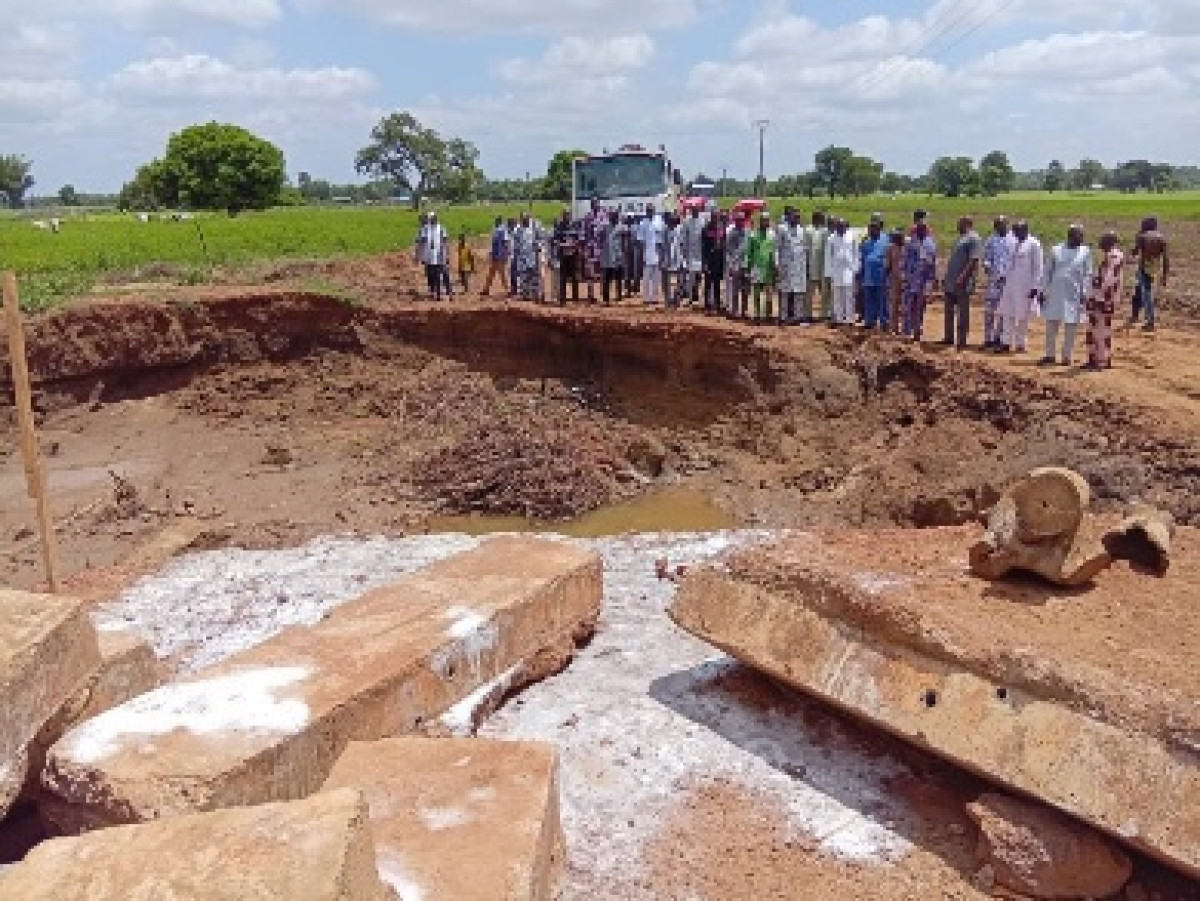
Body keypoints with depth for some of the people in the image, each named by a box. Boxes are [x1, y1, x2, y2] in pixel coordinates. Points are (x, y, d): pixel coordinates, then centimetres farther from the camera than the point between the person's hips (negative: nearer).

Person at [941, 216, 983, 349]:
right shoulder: (961, 238, 20)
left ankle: (962, 341, -1)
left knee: (962, 313, -4)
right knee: (949, 311, 13)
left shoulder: (974, 239, -9)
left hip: (962, 283, -10)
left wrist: (962, 277, -25)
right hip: (950, 282, 10)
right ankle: (949, 338, 22)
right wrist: (946, 277, 19)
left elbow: (974, 261, -19)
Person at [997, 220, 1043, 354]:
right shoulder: (1016, 244, 13)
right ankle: (1006, 343, 12)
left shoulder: (1033, 244, -8)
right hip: (1010, 284, 7)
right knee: (1007, 314, 6)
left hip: (1025, 286, -7)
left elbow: (1038, 267, -10)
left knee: (1022, 317, 0)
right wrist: (1005, 276, 11)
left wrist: (1035, 286, -13)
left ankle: (1020, 344, 8)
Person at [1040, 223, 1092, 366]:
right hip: (1055, 293, 1)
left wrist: (1084, 292, -7)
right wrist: (1044, 291, 2)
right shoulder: (1056, 250, 5)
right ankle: (1049, 355, 13)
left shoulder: (1085, 252, 4)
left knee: (1071, 326, 2)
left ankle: (1067, 356, 10)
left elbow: (1087, 274, 2)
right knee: (1051, 324, 3)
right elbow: (1048, 271, 6)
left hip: (1074, 295, -1)